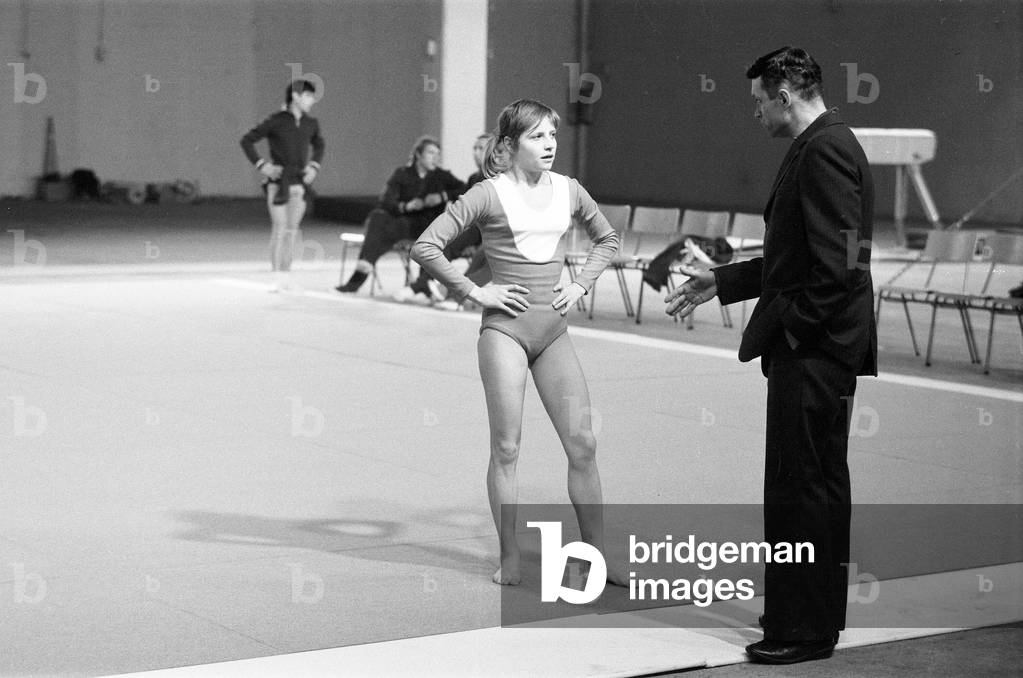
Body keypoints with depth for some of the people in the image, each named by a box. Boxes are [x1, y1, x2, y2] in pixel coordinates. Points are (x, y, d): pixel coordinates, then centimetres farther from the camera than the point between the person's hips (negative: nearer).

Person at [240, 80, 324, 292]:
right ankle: (277, 276, 2)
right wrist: (261, 165, -10)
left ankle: (286, 275, 14)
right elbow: (247, 140, -5)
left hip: (299, 183, 5)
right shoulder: (276, 121, -10)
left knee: (293, 229, 7)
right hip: (278, 183, -5)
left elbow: (318, 145, 26)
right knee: (279, 228, -4)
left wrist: (314, 166, 11)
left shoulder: (311, 124, 5)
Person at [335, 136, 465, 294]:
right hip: (402, 220, 2)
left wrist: (443, 197, -13)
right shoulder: (402, 174, 12)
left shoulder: (442, 176, 11)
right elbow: (386, 201, 0)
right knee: (377, 216, -31)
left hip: (426, 226, -2)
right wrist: (405, 206, -19)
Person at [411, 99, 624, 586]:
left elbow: (607, 240, 25)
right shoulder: (490, 194, -7)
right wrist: (474, 291, -8)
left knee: (582, 444, 0)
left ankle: (597, 555, 9)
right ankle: (510, 560, 7)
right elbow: (425, 247, -8)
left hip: (554, 330, 4)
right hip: (505, 328, -4)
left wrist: (579, 286, 11)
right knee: (506, 446, -2)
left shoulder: (568, 191, 7)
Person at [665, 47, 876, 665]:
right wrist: (721, 281, 21)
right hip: (821, 351, 11)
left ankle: (803, 628, 1)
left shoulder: (823, 151, -17)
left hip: (812, 352, -11)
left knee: (799, 487, -5)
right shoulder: (828, 146, 16)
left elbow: (838, 263, -24)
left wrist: (792, 327, -17)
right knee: (821, 484, 16)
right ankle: (819, 613, 26)